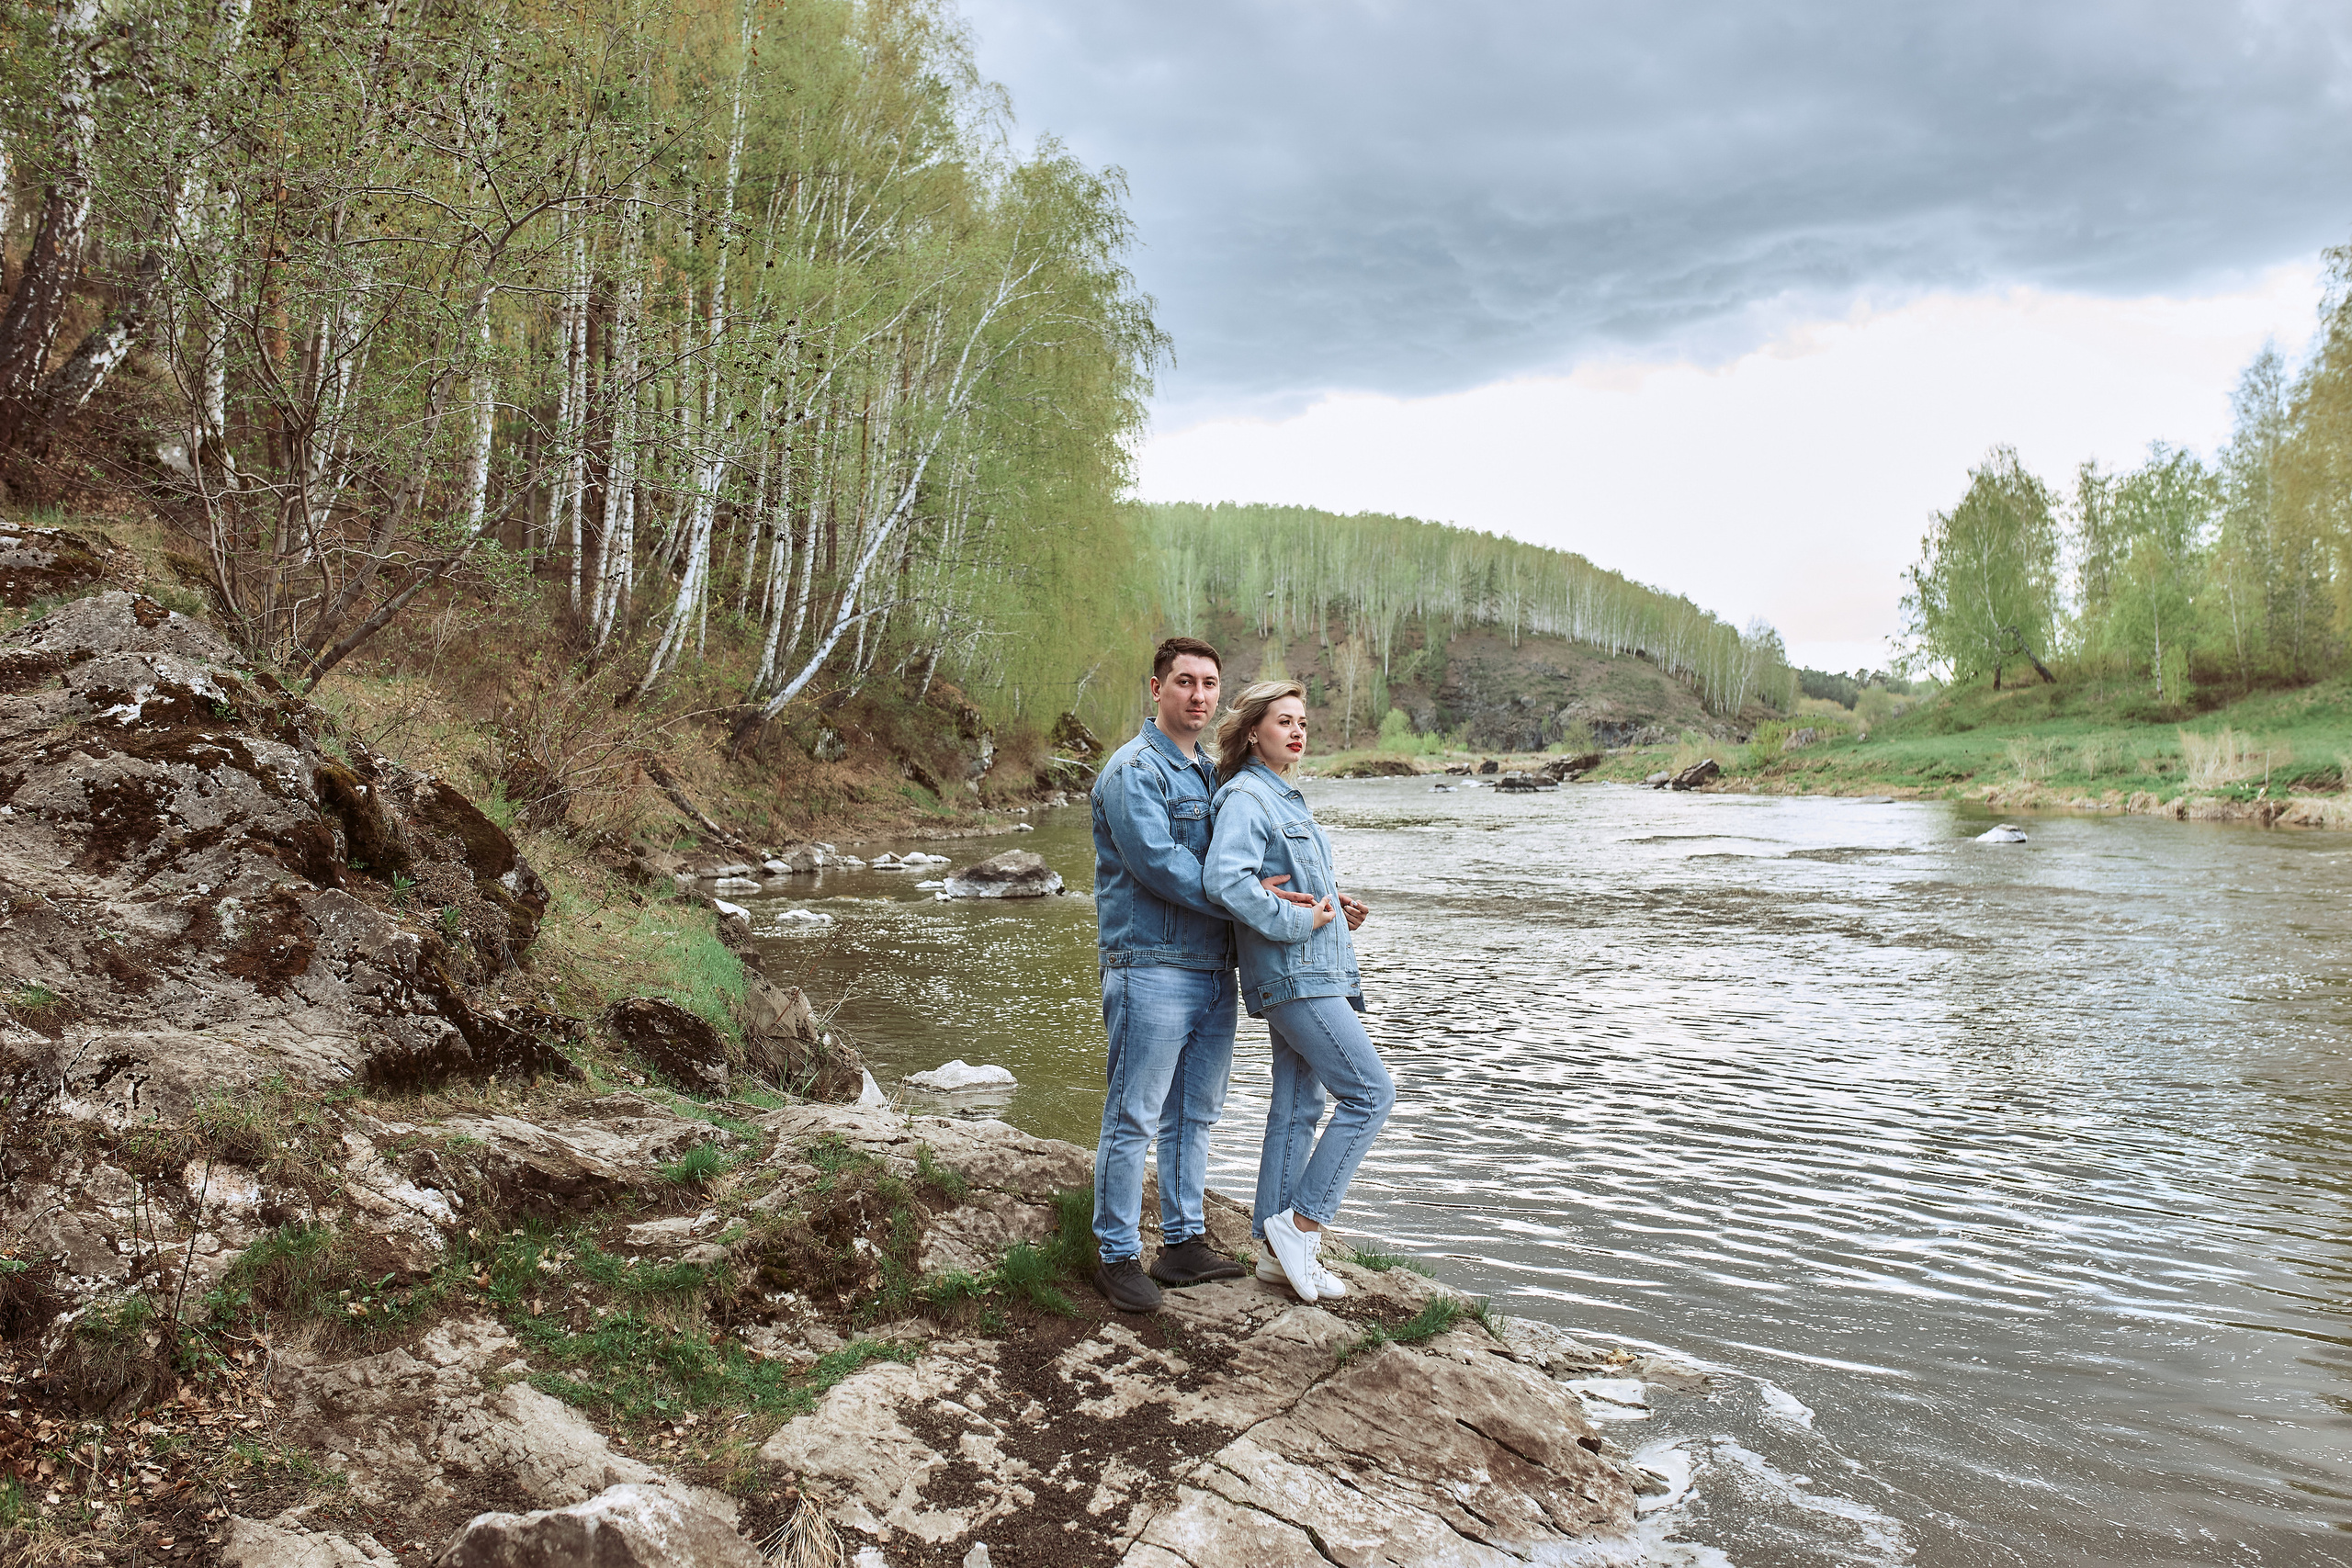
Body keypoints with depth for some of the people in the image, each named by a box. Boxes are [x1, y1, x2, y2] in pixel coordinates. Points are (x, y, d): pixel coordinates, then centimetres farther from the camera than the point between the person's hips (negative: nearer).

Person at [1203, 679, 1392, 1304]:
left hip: (1311, 975, 9)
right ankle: (1301, 1224, -1)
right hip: (1294, 975, -9)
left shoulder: (1286, 796, 19)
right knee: (1371, 1093, -8)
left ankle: (1276, 1251, 17)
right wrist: (1298, 920, -20)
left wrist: (1334, 905, 9)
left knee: (1297, 1107, 11)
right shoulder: (1246, 795, -12)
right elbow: (1226, 880, -28)